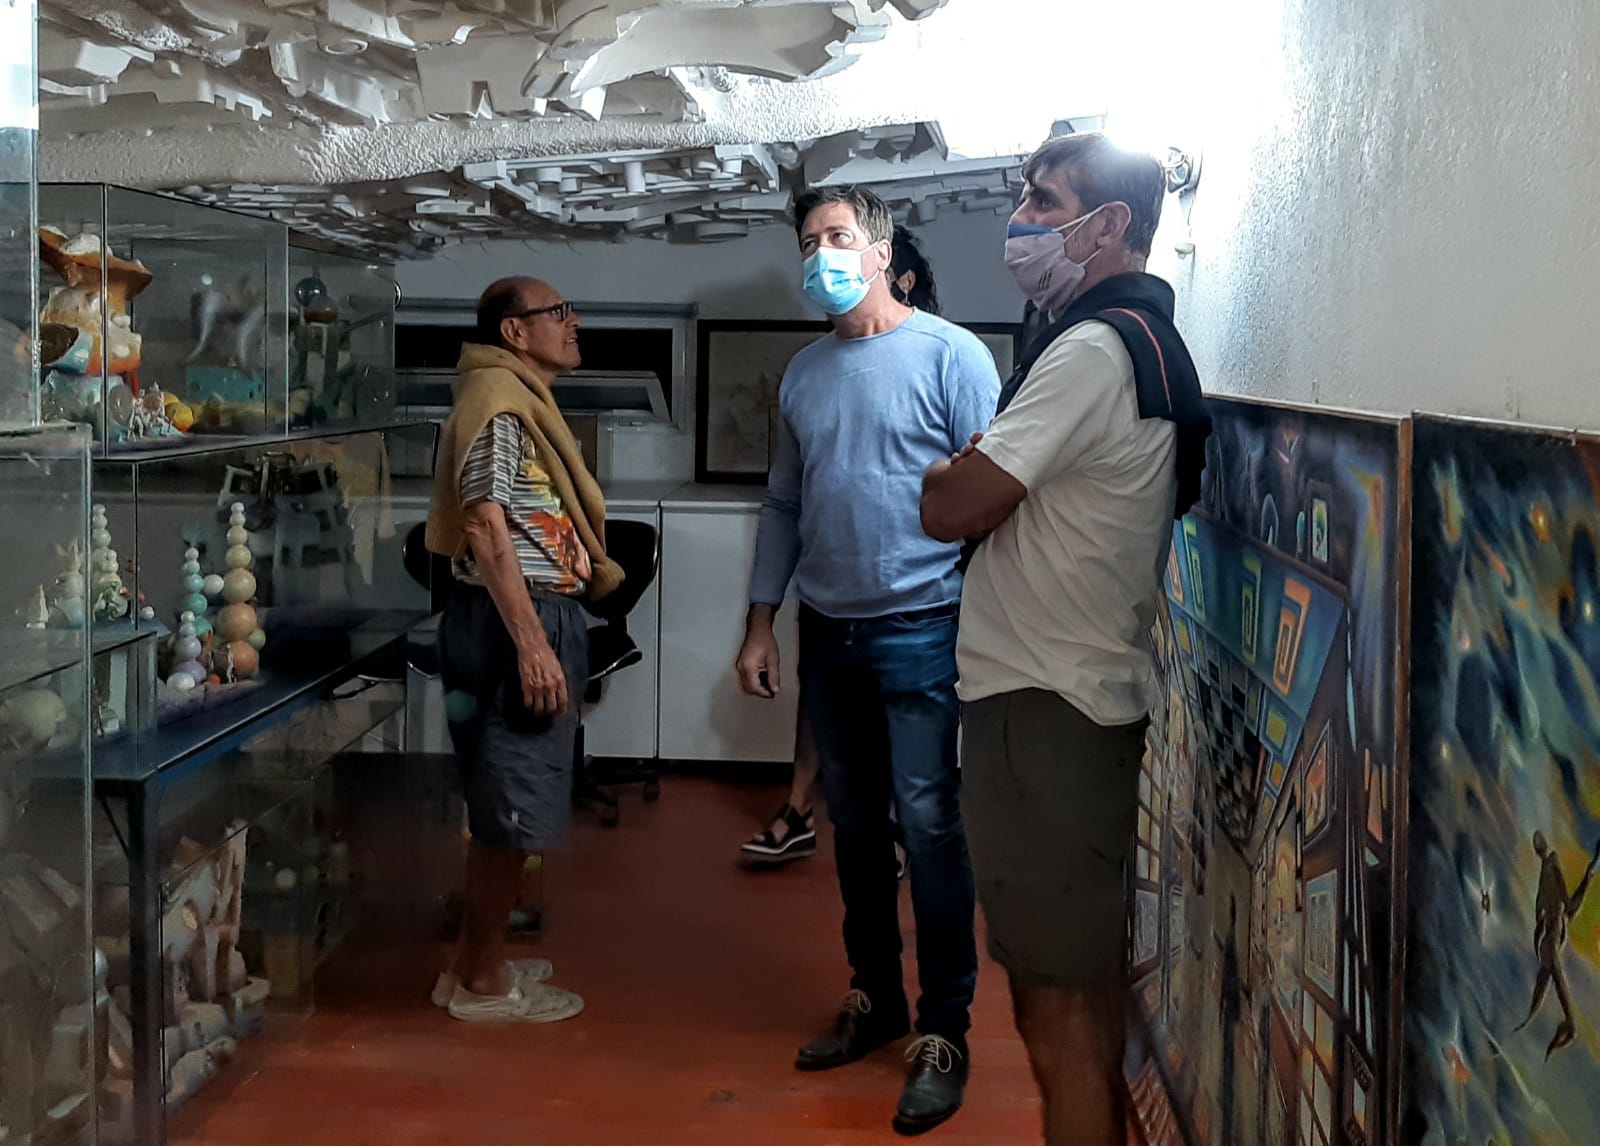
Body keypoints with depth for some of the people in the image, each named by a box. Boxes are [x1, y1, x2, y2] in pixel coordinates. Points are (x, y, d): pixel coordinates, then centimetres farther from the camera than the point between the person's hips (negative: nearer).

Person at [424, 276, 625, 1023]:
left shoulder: (522, 398, 18)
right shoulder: (497, 399, -14)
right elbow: (487, 527, -22)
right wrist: (532, 644, -26)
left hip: (536, 614, 11)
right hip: (516, 621, -11)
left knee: (504, 805, 16)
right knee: (512, 808, -3)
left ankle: (475, 962, 26)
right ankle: (482, 984, 7)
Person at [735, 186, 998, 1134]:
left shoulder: (949, 355, -7)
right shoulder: (804, 373, 12)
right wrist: (762, 624, 13)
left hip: (920, 630, -6)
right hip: (827, 632, 6)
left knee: (928, 827, -5)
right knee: (855, 826, 14)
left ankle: (944, 1031, 5)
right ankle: (874, 998, 28)